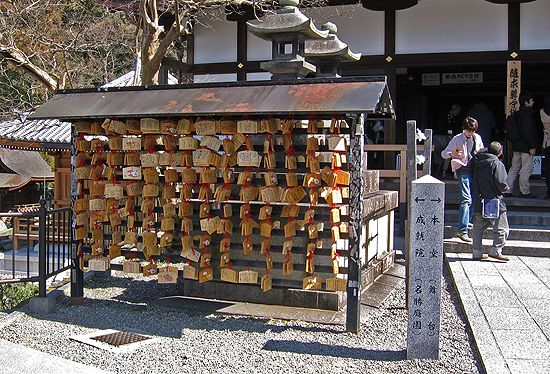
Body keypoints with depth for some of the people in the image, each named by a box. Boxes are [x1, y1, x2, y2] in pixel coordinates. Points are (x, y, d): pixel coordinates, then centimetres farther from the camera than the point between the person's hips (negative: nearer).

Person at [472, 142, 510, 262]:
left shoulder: (477, 163, 6)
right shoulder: (497, 164, -12)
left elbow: (474, 182, 13)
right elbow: (501, 184, -17)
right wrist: (506, 188, 2)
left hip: (479, 202, 6)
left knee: (478, 228, 12)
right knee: (501, 228, 5)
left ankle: (477, 252, 15)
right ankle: (496, 251, 0)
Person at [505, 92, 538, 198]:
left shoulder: (519, 113, 12)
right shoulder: (527, 114, -15)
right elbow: (527, 132, -21)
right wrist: (532, 146, -17)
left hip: (516, 146, 9)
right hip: (526, 146, -9)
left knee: (514, 168, 13)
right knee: (526, 169, -1)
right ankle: (525, 192, 5)